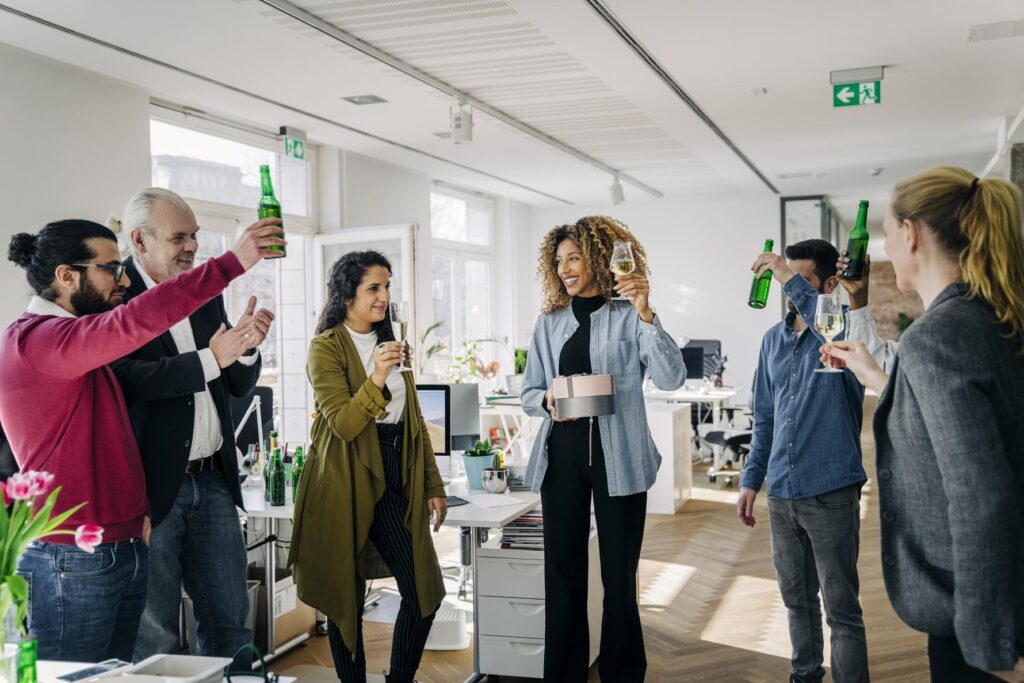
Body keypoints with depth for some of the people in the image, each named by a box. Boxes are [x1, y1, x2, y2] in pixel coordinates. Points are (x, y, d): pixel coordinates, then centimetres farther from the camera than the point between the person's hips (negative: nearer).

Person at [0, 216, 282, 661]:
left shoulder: (86, 341, 16)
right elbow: (135, 323, -31)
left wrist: (141, 509, 5)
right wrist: (232, 263, -30)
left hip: (127, 550, 9)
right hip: (72, 562, -9)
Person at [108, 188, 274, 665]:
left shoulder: (205, 293, 10)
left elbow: (239, 385, 12)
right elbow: (128, 377, -23)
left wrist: (246, 347, -8)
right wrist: (211, 358, -25)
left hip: (212, 479, 6)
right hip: (153, 483, -6)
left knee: (230, 620, 14)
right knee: (154, 636, 7)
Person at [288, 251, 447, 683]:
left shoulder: (392, 344, 14)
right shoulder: (327, 347, -6)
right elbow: (342, 424, -17)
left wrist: (433, 486, 13)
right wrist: (376, 379, -32)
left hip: (394, 477, 6)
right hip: (347, 482, -6)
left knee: (425, 590, 1)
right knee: (348, 596, 4)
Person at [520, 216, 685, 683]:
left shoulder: (630, 318, -2)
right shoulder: (549, 322, 9)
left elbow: (672, 378, -15)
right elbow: (528, 394, 11)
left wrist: (645, 314, -25)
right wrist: (548, 401, -12)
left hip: (617, 457, -3)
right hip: (562, 456, 3)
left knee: (619, 574, 6)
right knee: (563, 573, 7)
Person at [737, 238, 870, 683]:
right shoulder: (772, 339, 9)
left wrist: (790, 279, -30)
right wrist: (751, 481, 12)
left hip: (831, 492, -6)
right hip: (781, 493, 6)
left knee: (841, 608, 4)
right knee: (797, 598, 19)